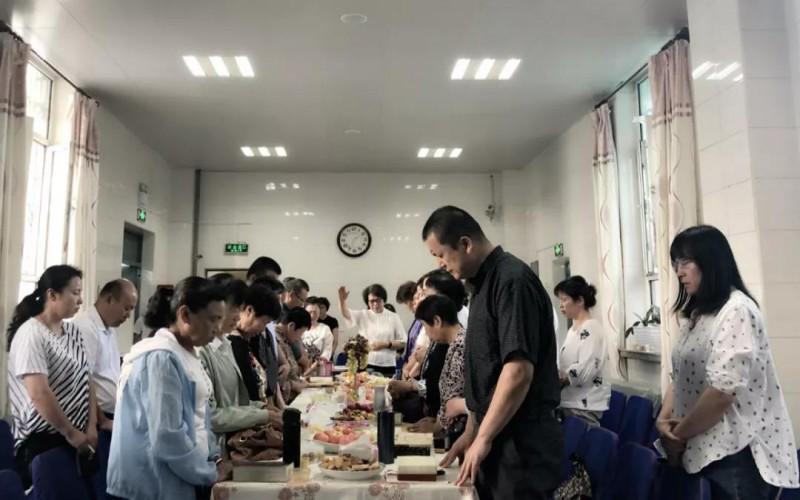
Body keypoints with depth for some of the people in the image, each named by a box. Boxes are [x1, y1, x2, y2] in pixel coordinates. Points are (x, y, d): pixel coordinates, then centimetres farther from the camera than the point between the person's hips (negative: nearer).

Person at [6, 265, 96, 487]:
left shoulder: (73, 331, 6)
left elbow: (85, 381, 6)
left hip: (77, 435, 7)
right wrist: (70, 433, -15)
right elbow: (39, 394, -21)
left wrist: (91, 425, -1)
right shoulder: (31, 335, -16)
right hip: (42, 439, -7)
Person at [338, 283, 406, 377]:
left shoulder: (393, 317, 7)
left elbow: (403, 343, 6)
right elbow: (346, 314, -9)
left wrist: (386, 344, -8)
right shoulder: (362, 315, 9)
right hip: (366, 366, 0)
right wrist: (342, 300, -28)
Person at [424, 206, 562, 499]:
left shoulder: (512, 280, -18)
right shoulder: (483, 283, 11)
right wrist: (471, 431, 15)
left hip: (521, 443, -8)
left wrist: (482, 438, -17)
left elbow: (519, 371, -24)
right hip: (495, 437, 9)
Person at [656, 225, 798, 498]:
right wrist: (663, 417, -4)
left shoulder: (736, 310, -15)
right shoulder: (697, 314, 13)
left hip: (736, 453, -8)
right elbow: (681, 377, 13)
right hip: (705, 451, 8)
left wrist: (678, 435, -13)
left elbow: (724, 390, -23)